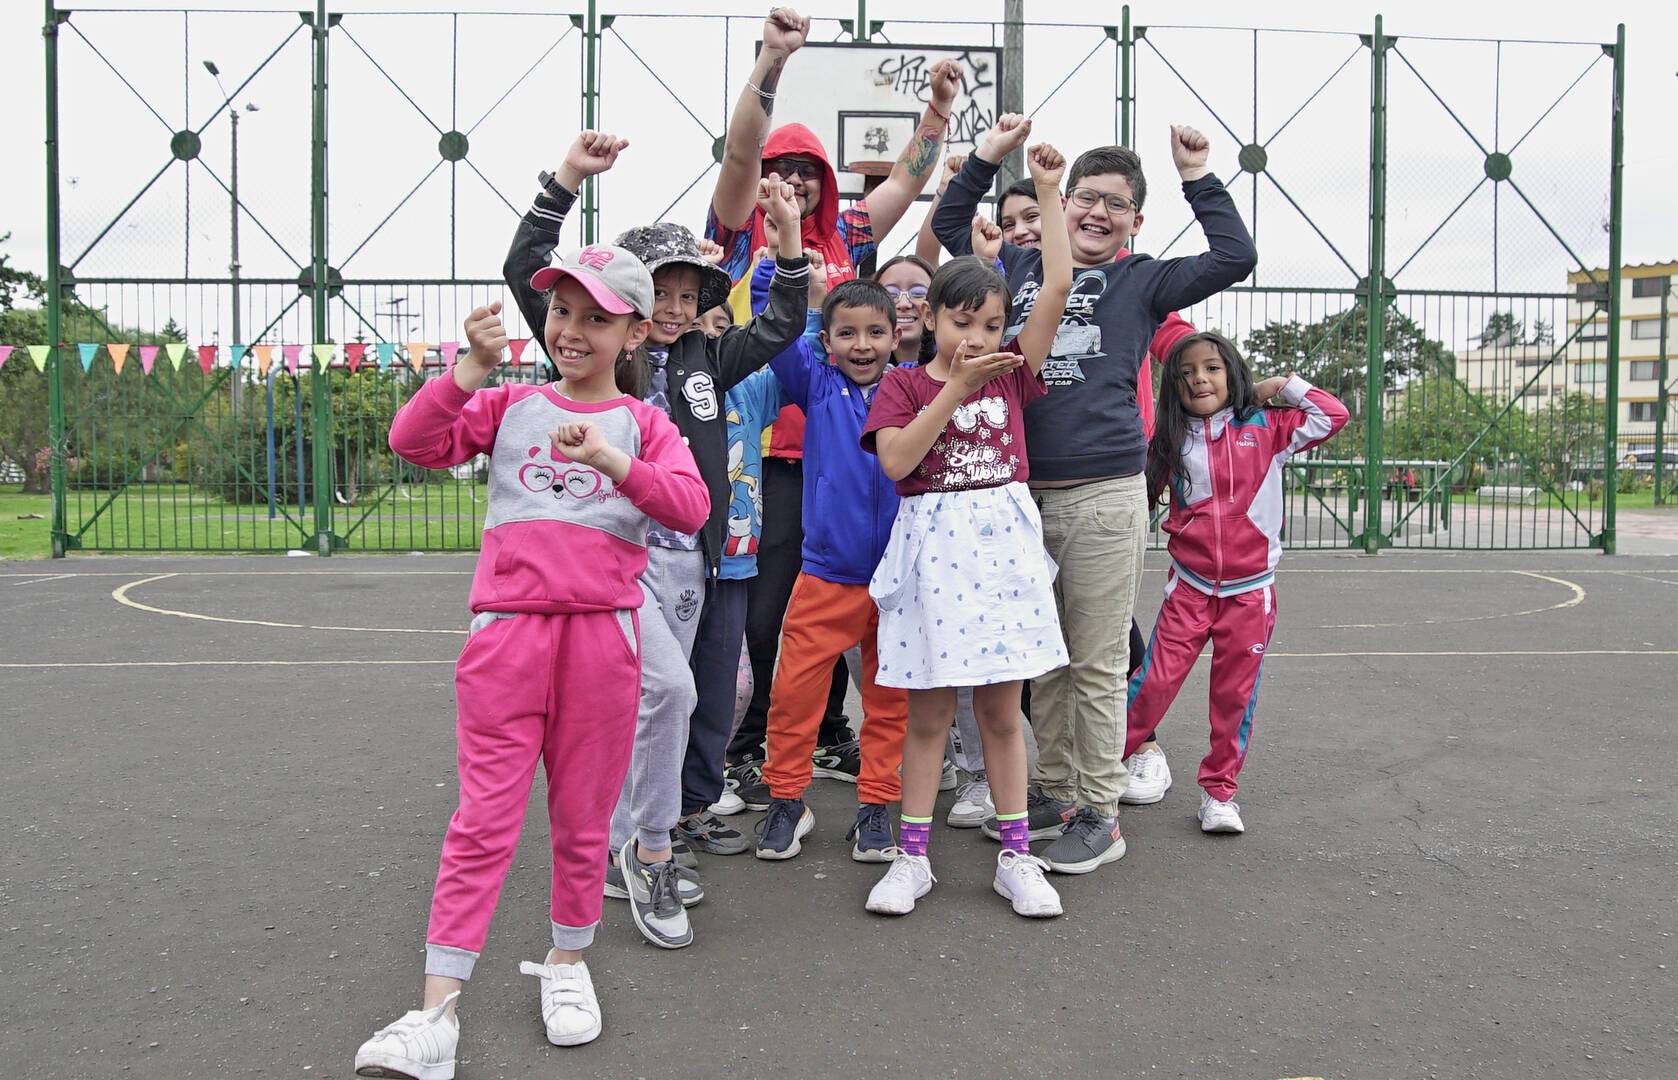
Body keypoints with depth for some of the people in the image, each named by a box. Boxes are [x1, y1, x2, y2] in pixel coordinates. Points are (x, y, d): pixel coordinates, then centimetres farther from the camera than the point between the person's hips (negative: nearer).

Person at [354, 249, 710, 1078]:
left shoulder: (643, 424, 8)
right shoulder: (510, 405, 11)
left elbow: (691, 508, -9)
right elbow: (413, 442, -3)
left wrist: (613, 461, -23)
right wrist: (470, 369, -13)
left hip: (601, 634, 0)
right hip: (508, 629, 0)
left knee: (583, 815, 11)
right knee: (484, 818, 0)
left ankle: (566, 963, 31)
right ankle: (435, 1011, 3)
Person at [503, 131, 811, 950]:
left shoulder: (703, 361, 15)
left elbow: (780, 326, 19)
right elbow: (524, 270, -6)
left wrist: (789, 236, 10)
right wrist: (568, 178, -10)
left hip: (691, 558, 6)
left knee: (646, 707, 12)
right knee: (669, 685, -24)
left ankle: (623, 855, 24)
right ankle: (652, 846, -7)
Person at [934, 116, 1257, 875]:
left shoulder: (1141, 281, 7)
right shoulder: (1020, 267, 14)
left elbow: (1235, 258, -1)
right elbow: (949, 222, 24)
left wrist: (1197, 177, 0)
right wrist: (988, 155, 16)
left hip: (1103, 497, -3)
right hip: (1026, 493, 4)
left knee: (1097, 664, 2)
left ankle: (1100, 814, 12)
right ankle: (1054, 791, 26)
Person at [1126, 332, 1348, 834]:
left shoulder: (1265, 429, 1)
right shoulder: (1172, 442, 5)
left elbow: (1333, 416, -1)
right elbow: (1143, 491, 10)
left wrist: (1283, 384, 1)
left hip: (1250, 590, 0)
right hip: (1189, 587, 0)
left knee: (1235, 694, 6)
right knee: (1154, 681, -5)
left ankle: (1219, 790, 18)